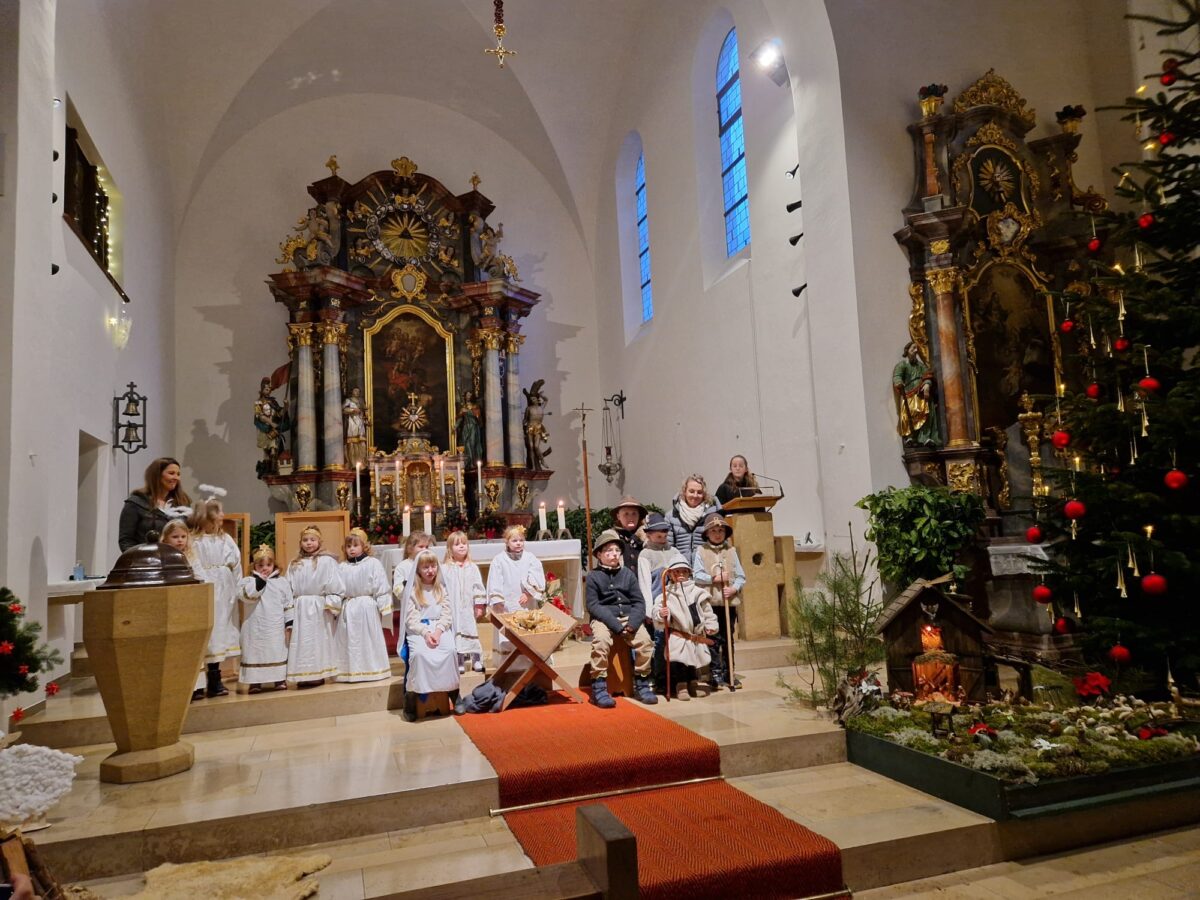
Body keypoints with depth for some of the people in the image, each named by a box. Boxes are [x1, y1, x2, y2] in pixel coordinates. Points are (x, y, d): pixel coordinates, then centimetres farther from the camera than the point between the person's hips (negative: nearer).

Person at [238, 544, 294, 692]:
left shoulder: (282, 582, 5)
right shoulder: (247, 581, 0)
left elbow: (289, 605, 5)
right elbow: (247, 595, -22)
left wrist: (289, 624, 0)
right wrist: (259, 578, -19)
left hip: (276, 627, 1)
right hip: (255, 627, -1)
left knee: (278, 651, 7)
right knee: (255, 651, 3)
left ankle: (280, 678, 18)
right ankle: (255, 681, 13)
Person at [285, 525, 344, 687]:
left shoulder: (327, 561, -3)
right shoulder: (294, 564, 12)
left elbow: (335, 586, -7)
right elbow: (288, 589, 9)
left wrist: (331, 605, -13)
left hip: (319, 608, -4)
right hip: (300, 609, 5)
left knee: (318, 641, -1)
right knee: (301, 642, 6)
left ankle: (318, 675, 6)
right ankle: (303, 676, 12)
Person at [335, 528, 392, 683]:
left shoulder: (373, 564, -5)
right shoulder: (342, 567, 5)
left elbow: (382, 589, -6)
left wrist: (383, 609, -7)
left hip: (367, 608, -3)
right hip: (348, 610, 3)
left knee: (369, 641, 4)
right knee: (349, 642, 9)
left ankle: (372, 670, 15)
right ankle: (351, 672, 20)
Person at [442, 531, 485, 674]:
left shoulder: (472, 568, 4)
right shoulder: (445, 568, -1)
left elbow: (478, 587, 5)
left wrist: (480, 605, 2)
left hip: (468, 608, 1)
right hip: (452, 608, -1)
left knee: (471, 632, 5)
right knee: (455, 633, 2)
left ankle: (477, 660, 15)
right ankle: (459, 662, 11)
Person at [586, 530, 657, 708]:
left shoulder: (628, 574, 9)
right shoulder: (593, 576, 0)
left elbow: (639, 602, 6)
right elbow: (593, 605, -7)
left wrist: (633, 622, -15)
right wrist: (616, 625, -18)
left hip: (628, 616, 3)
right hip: (603, 618, -3)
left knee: (645, 640, -21)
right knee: (601, 642, -32)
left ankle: (642, 683, -1)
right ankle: (599, 687, -19)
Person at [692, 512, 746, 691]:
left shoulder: (731, 551, 8)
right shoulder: (701, 551, 1)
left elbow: (741, 576, 6)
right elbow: (696, 576, -6)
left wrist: (734, 588, -11)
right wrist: (714, 578, -15)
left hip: (729, 601, 3)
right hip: (710, 602, -3)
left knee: (728, 639, 10)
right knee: (714, 639, 0)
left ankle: (728, 673, 19)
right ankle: (716, 674, 9)